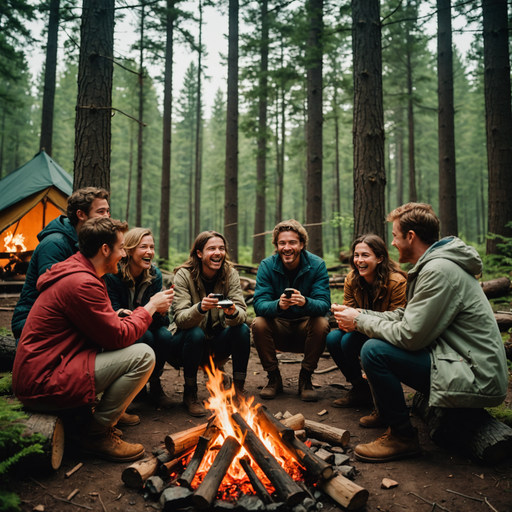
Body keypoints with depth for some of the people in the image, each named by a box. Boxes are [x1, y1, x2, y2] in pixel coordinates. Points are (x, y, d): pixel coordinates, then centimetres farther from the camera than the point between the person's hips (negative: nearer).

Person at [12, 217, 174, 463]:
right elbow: (118, 337, -18)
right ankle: (96, 434, -4)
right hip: (43, 384, -11)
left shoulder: (75, 271, 12)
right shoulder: (82, 283, -22)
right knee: (143, 355, -19)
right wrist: (150, 308, -5)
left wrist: (120, 317, 0)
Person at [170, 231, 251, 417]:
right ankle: (190, 394, -12)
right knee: (196, 334, -34)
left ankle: (239, 389, -9)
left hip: (216, 342, 3)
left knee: (242, 330, -23)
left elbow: (242, 314, -17)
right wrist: (200, 308, -46)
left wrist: (233, 313, -41)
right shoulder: (184, 275, -16)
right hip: (186, 342, -2)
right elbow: (180, 318, -25)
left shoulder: (230, 274, -8)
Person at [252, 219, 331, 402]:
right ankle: (274, 378, -5)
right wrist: (278, 305, -44)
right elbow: (259, 304, -21)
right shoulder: (267, 266, -11)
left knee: (321, 323, -30)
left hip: (305, 329, 0)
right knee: (259, 323, -27)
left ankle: (305, 379, -8)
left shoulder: (317, 265, -13)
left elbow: (324, 304, -23)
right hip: (278, 329, 1)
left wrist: (305, 302, -46)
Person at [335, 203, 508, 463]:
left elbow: (409, 336, -22)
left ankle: (403, 437, -3)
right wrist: (361, 314, 4)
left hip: (476, 380, -10)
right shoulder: (432, 265, 12)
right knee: (382, 341, 12)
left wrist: (359, 321, -10)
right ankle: (387, 410, 26)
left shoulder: (439, 270, -21)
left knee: (374, 350, -19)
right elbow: (404, 316, 14)